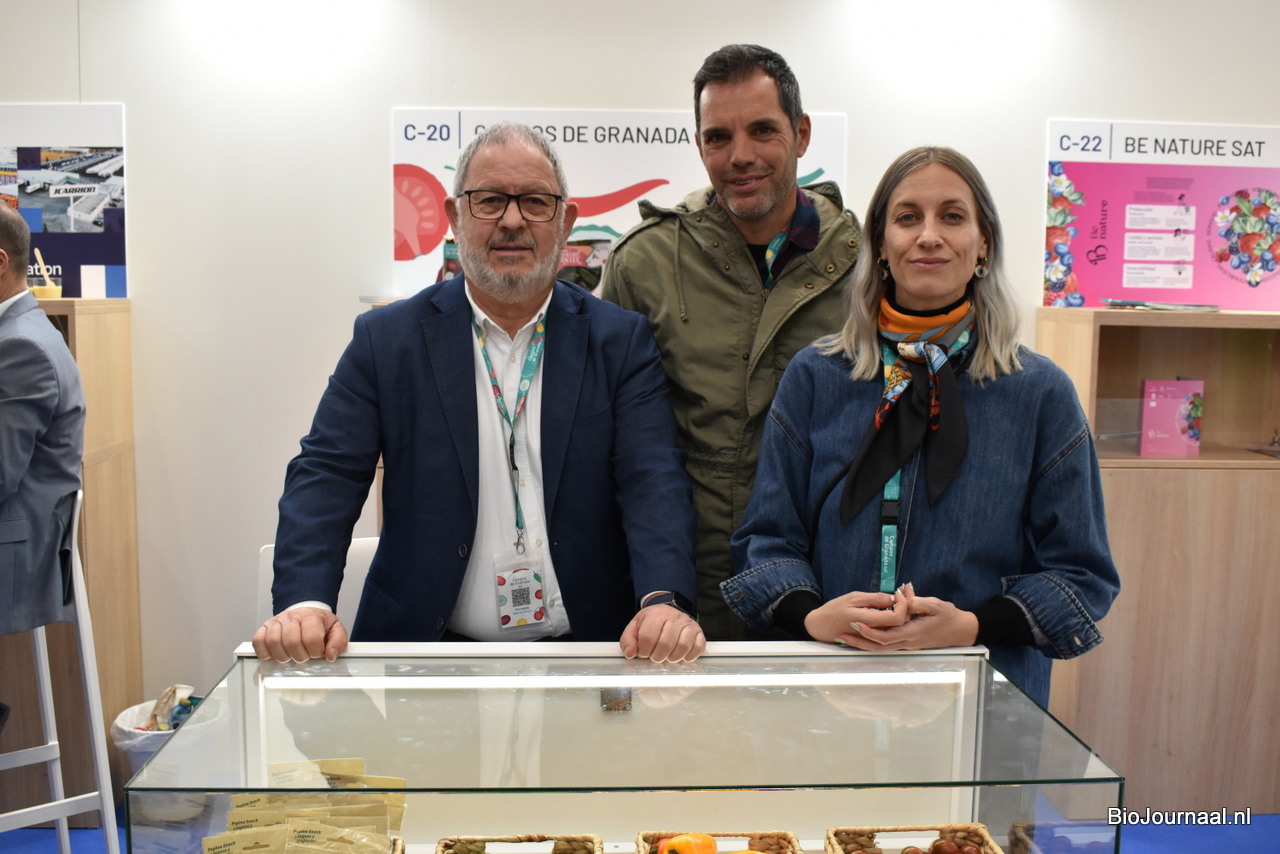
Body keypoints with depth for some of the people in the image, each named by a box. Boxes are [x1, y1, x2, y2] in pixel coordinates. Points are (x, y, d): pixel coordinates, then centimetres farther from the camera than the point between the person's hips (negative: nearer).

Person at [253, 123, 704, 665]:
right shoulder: (385, 339, 4)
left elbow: (654, 479, -5)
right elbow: (326, 474, 0)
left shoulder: (619, 340, 3)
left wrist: (664, 601, -24)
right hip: (431, 656, 0)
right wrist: (304, 602, -17)